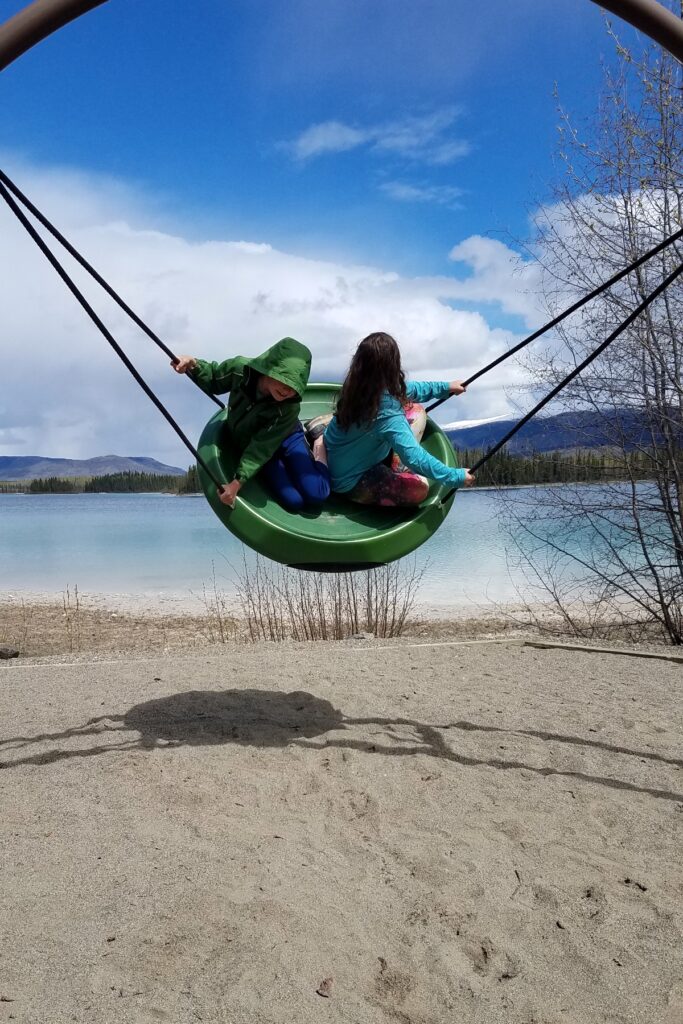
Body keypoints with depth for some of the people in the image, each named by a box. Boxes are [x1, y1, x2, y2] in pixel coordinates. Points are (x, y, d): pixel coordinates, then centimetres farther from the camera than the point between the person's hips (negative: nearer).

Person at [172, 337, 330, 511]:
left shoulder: (289, 408, -36)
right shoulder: (240, 368, -30)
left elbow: (262, 449, -34)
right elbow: (213, 380, -7)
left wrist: (237, 483, -38)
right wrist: (193, 365, -27)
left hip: (285, 440, -2)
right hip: (245, 443, 2)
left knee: (315, 496, -13)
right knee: (294, 502, -14)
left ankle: (319, 445, 12)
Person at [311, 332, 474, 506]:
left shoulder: (356, 387, -9)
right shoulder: (388, 413, -34)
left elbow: (405, 389, 9)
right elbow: (414, 458, -37)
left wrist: (445, 387, 14)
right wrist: (456, 477, -29)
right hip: (349, 483, -8)